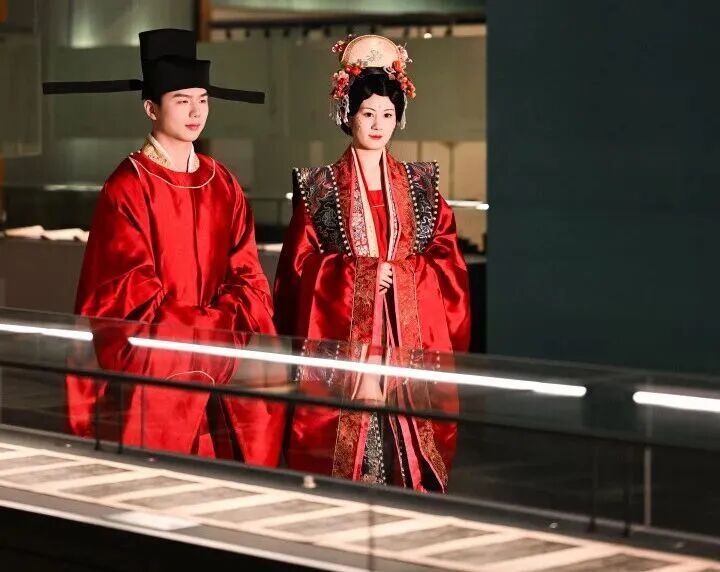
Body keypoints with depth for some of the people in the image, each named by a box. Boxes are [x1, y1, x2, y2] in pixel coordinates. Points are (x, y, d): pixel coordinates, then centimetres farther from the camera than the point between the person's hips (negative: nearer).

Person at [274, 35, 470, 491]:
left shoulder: (419, 184, 10)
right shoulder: (320, 186, 3)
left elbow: (447, 258, 7)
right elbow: (302, 264, -1)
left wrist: (398, 273, -9)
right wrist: (361, 270, -13)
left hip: (408, 335, 2)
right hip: (343, 337, -2)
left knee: (409, 428, -1)